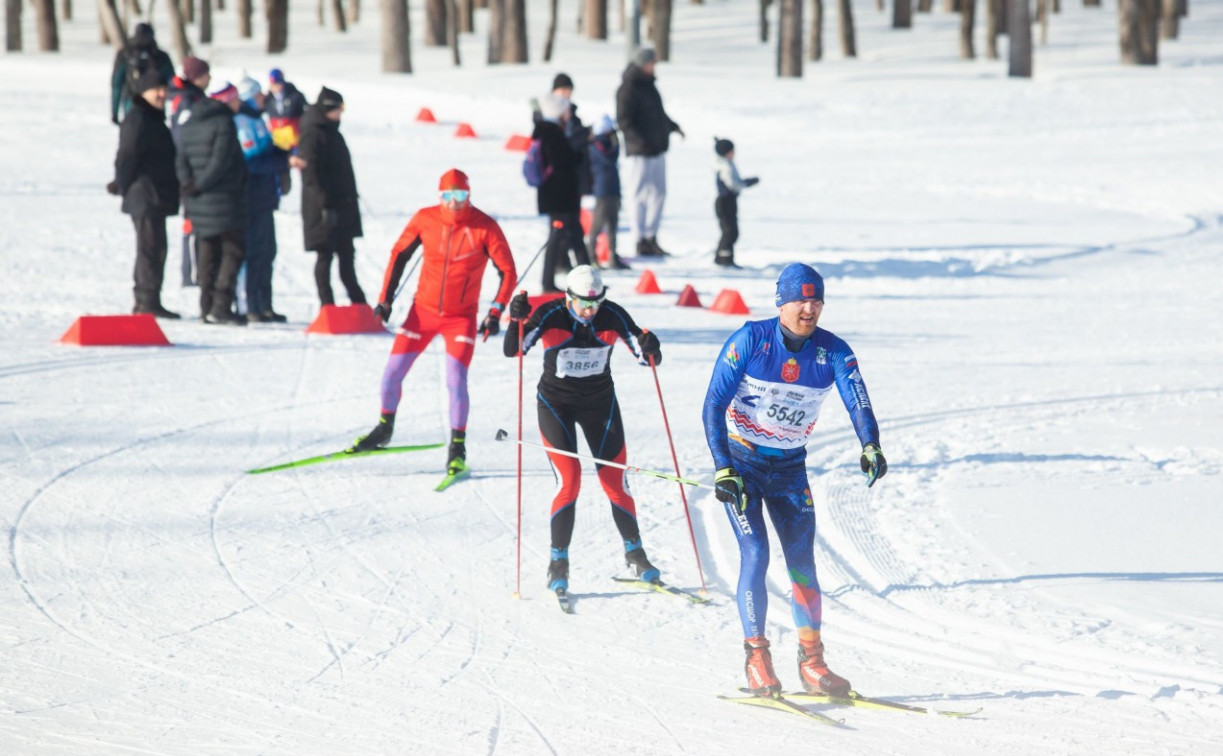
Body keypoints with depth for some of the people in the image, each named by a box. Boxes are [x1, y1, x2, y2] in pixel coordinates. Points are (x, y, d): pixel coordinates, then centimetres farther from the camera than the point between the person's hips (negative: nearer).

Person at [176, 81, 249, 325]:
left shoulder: (189, 124, 12)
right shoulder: (224, 123, -11)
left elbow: (182, 157, 5)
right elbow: (221, 160, -18)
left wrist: (189, 182, -5)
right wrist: (201, 185, -11)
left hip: (200, 202, 7)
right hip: (224, 197, -7)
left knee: (208, 251, 14)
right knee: (233, 250, -1)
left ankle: (207, 306, 12)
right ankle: (221, 306, -10)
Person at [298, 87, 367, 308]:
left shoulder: (331, 131, 17)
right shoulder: (312, 134, -12)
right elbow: (311, 173, -18)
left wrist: (350, 198, 20)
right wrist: (325, 204, -22)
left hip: (342, 206, 9)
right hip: (324, 209, -9)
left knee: (346, 254, 13)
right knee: (326, 255, -4)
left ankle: (357, 300, 20)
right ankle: (327, 304, 0)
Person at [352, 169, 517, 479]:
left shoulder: (485, 228, -15)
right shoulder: (425, 220, -9)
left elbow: (508, 272, -8)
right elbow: (399, 254, 5)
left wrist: (495, 312, -17)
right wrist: (386, 297, 2)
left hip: (462, 317, -3)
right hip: (423, 310, 3)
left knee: (456, 381, -15)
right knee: (392, 373, 3)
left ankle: (458, 448, 1)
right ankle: (384, 428, 28)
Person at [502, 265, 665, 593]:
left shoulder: (613, 316, -13)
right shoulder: (550, 316, -19)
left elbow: (647, 357, -9)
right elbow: (512, 350, -27)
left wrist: (650, 348, -32)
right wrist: (516, 320, -45)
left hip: (600, 404, 2)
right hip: (556, 404, -2)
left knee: (615, 480, 1)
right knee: (569, 480, -15)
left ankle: (635, 552, 21)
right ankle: (558, 561, -2)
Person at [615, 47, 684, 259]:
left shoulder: (648, 85, 15)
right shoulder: (629, 89, -14)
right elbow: (624, 120, -20)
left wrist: (672, 126, 29)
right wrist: (639, 140, -29)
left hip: (658, 149, 9)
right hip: (640, 153, -9)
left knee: (658, 193, 11)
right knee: (640, 195, -4)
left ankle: (651, 238, 18)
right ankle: (642, 241, 1)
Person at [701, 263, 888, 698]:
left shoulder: (833, 352, -10)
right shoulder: (751, 339, -16)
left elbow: (858, 401, -24)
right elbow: (714, 405, -15)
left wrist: (870, 446, -44)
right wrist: (723, 469, -24)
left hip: (789, 467, 3)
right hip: (740, 461, -3)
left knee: (802, 560, 0)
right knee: (755, 553, -13)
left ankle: (812, 661, 7)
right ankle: (756, 659, -4)